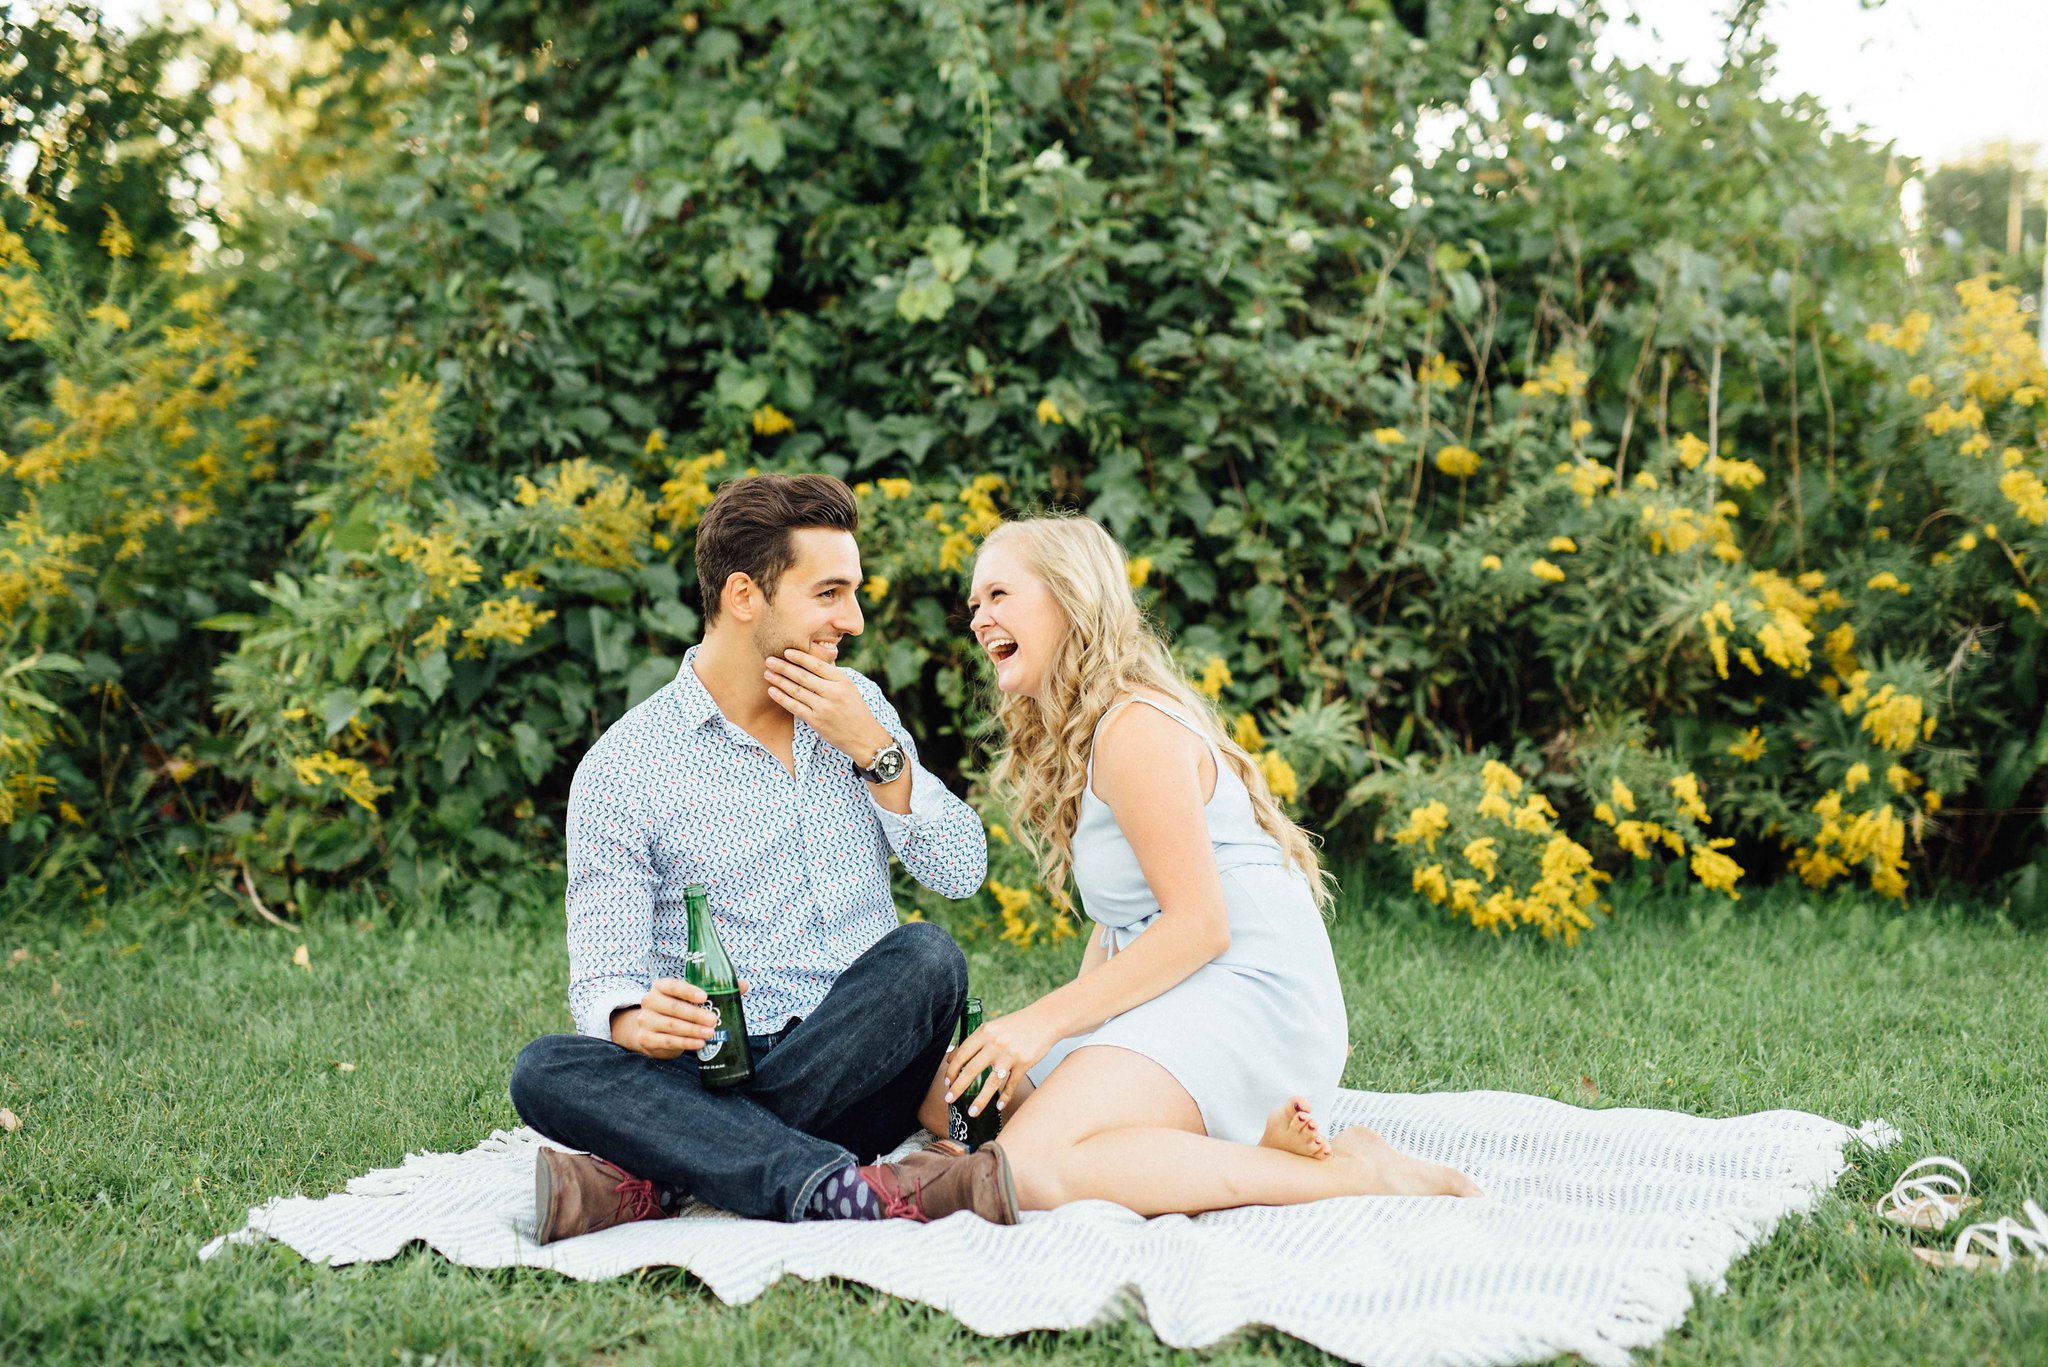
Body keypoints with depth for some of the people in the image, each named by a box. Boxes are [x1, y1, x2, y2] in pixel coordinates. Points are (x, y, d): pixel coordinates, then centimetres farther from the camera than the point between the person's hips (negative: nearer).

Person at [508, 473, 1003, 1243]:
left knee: (926, 955, -29)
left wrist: (874, 748, -7)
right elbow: (604, 972, -5)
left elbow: (962, 873, 6)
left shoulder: (858, 707, 12)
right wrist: (638, 1021, -30)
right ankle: (843, 1190, -45)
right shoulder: (620, 770, 0)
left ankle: (660, 1179, -29)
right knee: (547, 1071, -29)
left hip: (862, 1066, 2)